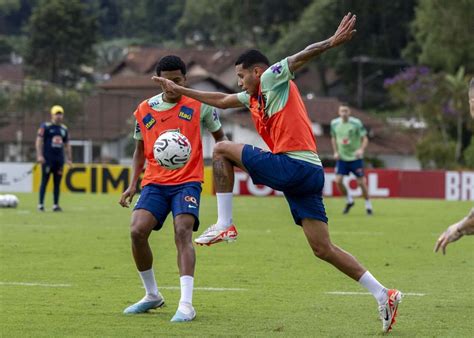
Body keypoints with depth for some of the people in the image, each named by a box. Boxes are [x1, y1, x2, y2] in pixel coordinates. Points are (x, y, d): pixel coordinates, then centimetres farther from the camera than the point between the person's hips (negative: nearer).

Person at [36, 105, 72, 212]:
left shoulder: (64, 129, 15)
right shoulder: (45, 126, -1)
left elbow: (67, 144, 21)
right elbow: (39, 141, -5)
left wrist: (69, 158, 15)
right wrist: (39, 155, -14)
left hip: (59, 159, 5)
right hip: (47, 158, -5)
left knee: (57, 182, 5)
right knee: (45, 180, -5)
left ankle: (56, 205, 8)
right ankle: (41, 204, -3)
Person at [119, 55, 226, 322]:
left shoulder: (199, 105, 0)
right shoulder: (145, 110, 9)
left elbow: (220, 137, 11)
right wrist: (133, 185, 11)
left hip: (187, 182, -3)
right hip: (155, 182, 3)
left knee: (183, 232, -22)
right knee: (137, 231, -15)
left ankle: (186, 304, -26)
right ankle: (152, 295, 5)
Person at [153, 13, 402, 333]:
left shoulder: (273, 79, 5)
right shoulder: (255, 96, 29)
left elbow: (301, 57, -12)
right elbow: (221, 100, 40)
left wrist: (332, 42, -30)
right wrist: (179, 89, 44)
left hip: (292, 164, -9)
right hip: (311, 174, 9)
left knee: (222, 149, 6)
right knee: (323, 249, 3)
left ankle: (224, 224, 2)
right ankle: (383, 295, -2)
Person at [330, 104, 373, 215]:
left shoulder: (356, 123, -12)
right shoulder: (334, 123, 0)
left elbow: (365, 139, -9)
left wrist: (361, 149, -27)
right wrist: (335, 152, 3)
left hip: (355, 157, -3)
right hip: (341, 158, 3)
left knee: (361, 182, -4)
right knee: (338, 181, -10)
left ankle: (368, 205, 14)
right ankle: (349, 200, 14)